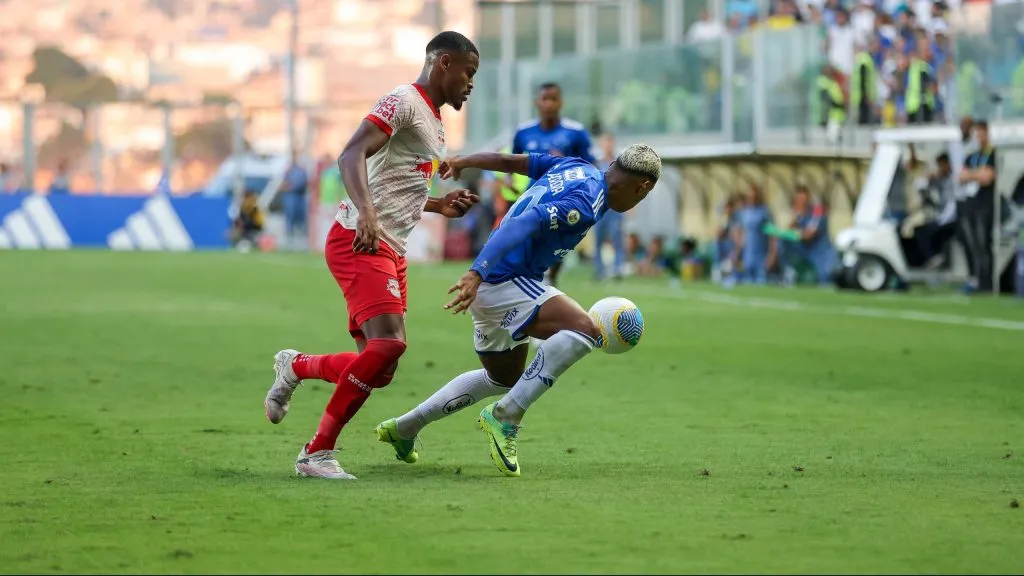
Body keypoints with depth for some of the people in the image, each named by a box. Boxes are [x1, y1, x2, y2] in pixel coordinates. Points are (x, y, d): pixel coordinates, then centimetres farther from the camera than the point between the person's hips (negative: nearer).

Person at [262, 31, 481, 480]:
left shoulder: (433, 121, 22)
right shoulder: (404, 101, -9)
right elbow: (351, 156, -24)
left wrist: (438, 206, 20)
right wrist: (367, 215, -39)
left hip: (390, 252, 10)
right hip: (360, 242, -10)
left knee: (379, 369, 3)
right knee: (388, 343, -24)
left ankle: (295, 367, 27)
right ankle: (317, 453, -17)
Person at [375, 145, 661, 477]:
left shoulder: (576, 167, 9)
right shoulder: (585, 204, -18)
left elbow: (509, 161, 16)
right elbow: (524, 224, -29)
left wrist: (462, 162, 28)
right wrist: (476, 274, -36)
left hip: (488, 283, 10)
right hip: (504, 283, -10)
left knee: (503, 379, 26)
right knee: (585, 329, -27)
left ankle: (404, 428, 35)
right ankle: (506, 416, -22)